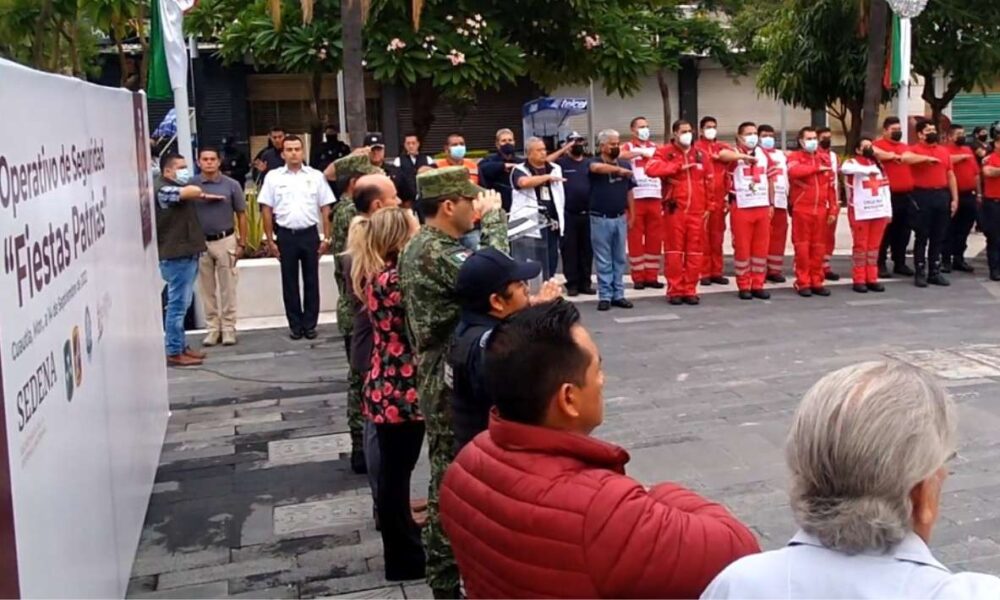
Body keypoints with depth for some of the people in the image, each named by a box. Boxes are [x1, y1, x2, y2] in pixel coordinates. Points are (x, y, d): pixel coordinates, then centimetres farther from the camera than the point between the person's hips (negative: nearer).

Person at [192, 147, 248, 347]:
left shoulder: (232, 185, -1)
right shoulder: (191, 185, -2)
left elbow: (241, 215, 4)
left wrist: (242, 243, 1)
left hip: (225, 241, 0)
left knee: (227, 288, 4)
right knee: (207, 289, 8)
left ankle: (228, 328, 13)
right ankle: (212, 328, 17)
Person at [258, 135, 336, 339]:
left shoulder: (315, 176, 3)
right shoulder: (273, 177, 2)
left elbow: (325, 209, 3)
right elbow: (266, 210, 3)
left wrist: (326, 238, -2)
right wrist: (270, 240, -1)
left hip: (310, 234, 0)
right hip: (286, 235, 0)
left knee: (311, 281, 5)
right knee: (289, 282, 6)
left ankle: (310, 324, 14)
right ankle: (295, 325, 15)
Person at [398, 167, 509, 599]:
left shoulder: (418, 246, 11)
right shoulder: (437, 253, -22)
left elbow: (471, 276, 14)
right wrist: (494, 217, -18)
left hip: (438, 377, 10)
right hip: (452, 384, -10)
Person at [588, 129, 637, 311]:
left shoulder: (625, 164, 8)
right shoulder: (595, 162, -5)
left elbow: (629, 191, 13)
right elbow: (597, 168, -31)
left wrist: (632, 215, 10)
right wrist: (619, 170, -35)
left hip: (620, 218, 4)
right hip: (600, 219, -4)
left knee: (619, 259, 9)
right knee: (603, 260, 1)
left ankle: (618, 294, 16)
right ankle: (605, 296, 7)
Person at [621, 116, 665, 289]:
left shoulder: (655, 147, 18)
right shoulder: (628, 147, 5)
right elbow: (619, 155, -18)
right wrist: (640, 152, -15)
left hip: (655, 198, 4)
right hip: (635, 199, -4)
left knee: (655, 239, 4)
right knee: (635, 239, -1)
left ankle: (652, 276, 11)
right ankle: (638, 277, 5)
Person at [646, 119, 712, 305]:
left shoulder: (701, 155, 12)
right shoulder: (665, 153, 2)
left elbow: (709, 182, 13)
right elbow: (651, 169, -18)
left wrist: (708, 207, 7)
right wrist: (679, 166, -15)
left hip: (697, 211, 3)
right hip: (674, 210, -3)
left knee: (695, 251, 3)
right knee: (675, 250, 0)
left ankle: (690, 290, 10)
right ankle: (674, 290, 6)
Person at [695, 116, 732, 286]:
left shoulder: (723, 148, 14)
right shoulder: (696, 148, 0)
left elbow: (727, 174, 14)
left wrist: (727, 196, 9)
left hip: (719, 199, 4)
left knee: (717, 237, 8)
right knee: (703, 237, -1)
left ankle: (717, 272, 14)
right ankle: (704, 273, 4)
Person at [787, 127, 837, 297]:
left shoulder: (824, 158, 14)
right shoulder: (795, 157, 0)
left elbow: (831, 185, 13)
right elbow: (794, 171, -25)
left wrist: (833, 209, 6)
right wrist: (817, 168, -14)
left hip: (821, 210, 4)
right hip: (801, 210, -4)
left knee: (819, 247, 7)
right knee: (802, 247, -1)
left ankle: (817, 282, 14)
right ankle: (803, 283, 5)